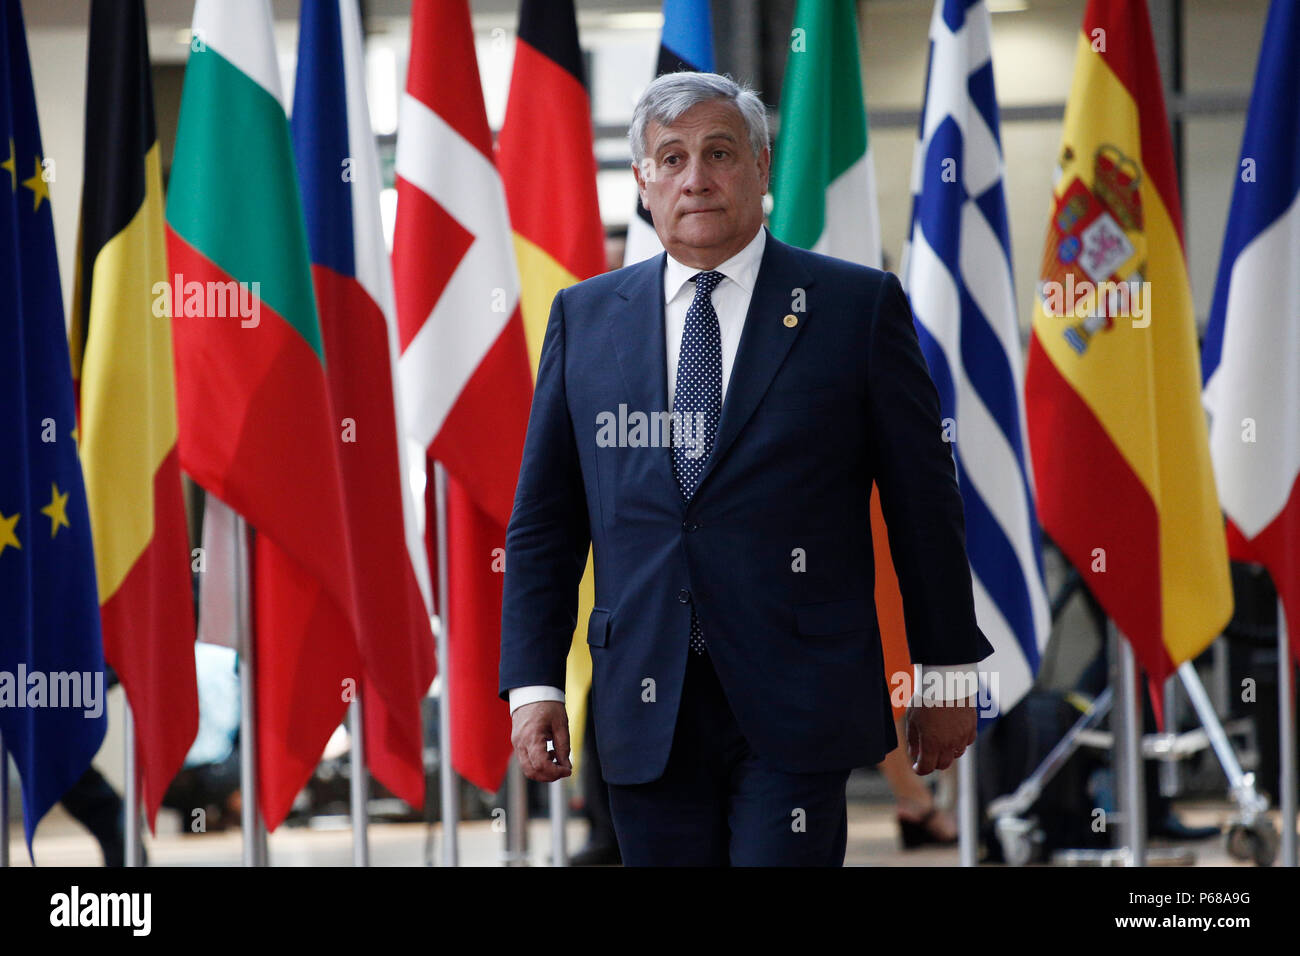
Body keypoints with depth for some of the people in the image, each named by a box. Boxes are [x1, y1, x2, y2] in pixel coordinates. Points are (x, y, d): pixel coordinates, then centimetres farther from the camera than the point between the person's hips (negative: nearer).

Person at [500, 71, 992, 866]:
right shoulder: (585, 317, 11)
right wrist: (534, 680, 4)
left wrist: (949, 671, 5)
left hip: (800, 704, -3)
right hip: (646, 708, 3)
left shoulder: (858, 307, 2)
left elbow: (924, 501, 4)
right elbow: (544, 521, 12)